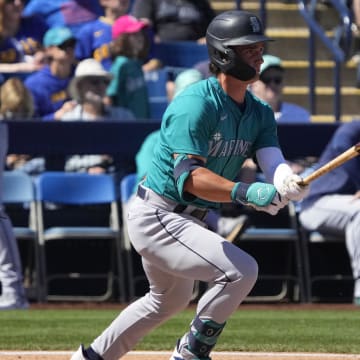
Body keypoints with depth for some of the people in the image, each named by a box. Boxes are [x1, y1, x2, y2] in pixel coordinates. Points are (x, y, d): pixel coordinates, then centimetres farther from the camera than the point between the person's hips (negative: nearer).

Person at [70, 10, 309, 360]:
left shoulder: (259, 113, 3)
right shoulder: (196, 103, -23)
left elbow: (273, 163, -12)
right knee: (241, 270, -23)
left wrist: (288, 183, -37)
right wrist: (245, 192, -47)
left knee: (170, 299, 30)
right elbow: (188, 176, -33)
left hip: (186, 220, 10)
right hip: (156, 216, -10)